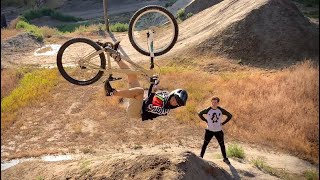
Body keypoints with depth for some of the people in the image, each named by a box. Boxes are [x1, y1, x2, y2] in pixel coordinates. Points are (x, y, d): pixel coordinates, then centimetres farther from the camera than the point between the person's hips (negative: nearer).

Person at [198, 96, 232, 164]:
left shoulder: (221, 110, -10)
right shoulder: (208, 110, -12)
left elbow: (230, 116, 2)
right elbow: (199, 113, 2)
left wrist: (223, 123, -3)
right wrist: (205, 120, -3)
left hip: (218, 131, 1)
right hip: (209, 130, -1)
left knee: (222, 145, 12)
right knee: (205, 144, 4)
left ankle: (225, 158, 28)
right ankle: (200, 157, 16)